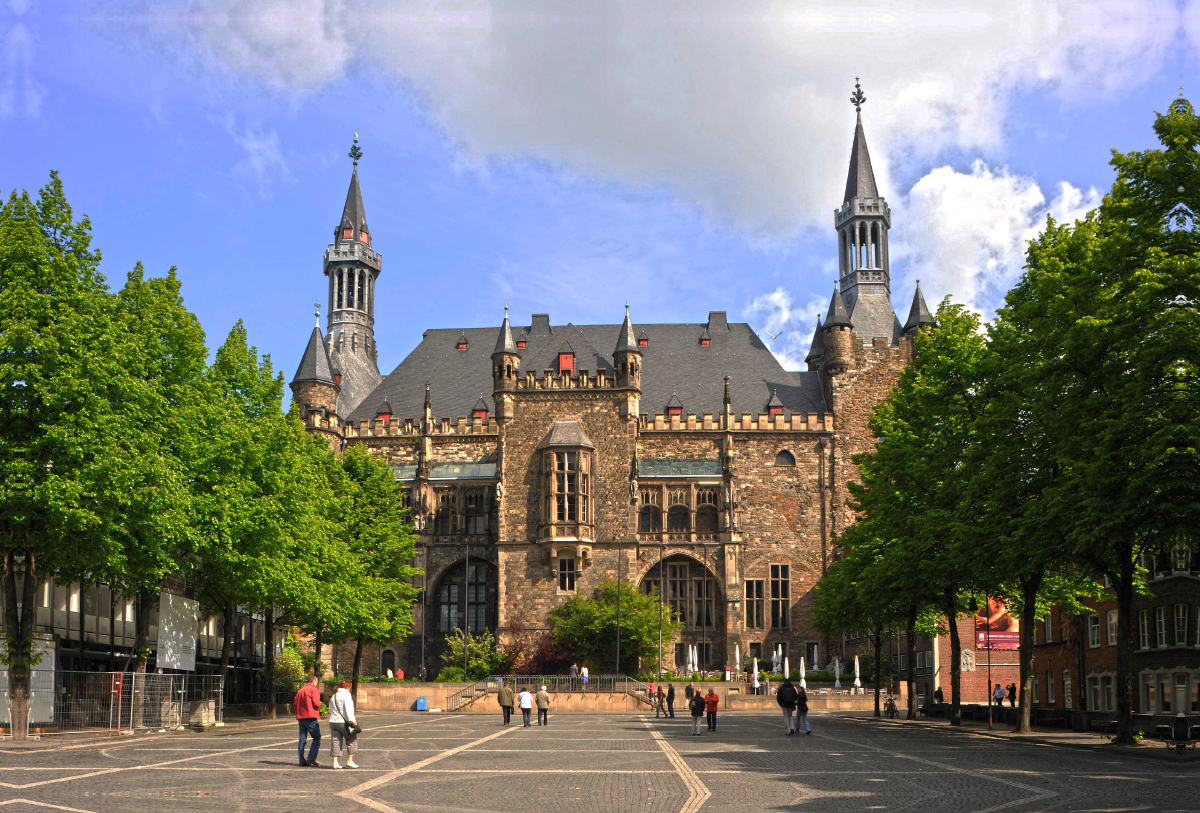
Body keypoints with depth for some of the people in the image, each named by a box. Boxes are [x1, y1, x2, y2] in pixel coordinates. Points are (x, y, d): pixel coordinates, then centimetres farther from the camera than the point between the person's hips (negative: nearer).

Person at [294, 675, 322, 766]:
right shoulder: (314, 690, -4)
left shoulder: (300, 690, 17)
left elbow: (296, 704, 15)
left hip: (301, 717, 7)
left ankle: (302, 760, 6)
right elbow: (316, 703, -15)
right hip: (311, 717, -7)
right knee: (317, 738, -1)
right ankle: (311, 758, -11)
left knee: (302, 739, 9)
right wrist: (320, 704, 6)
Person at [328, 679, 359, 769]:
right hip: (343, 722, -7)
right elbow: (348, 709, -17)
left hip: (333, 721, 7)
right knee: (352, 740, 6)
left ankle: (335, 762, 3)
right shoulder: (346, 695, -8)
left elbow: (331, 709, 21)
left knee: (336, 742, 7)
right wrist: (352, 720, -19)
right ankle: (349, 761, 4)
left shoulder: (333, 696, 17)